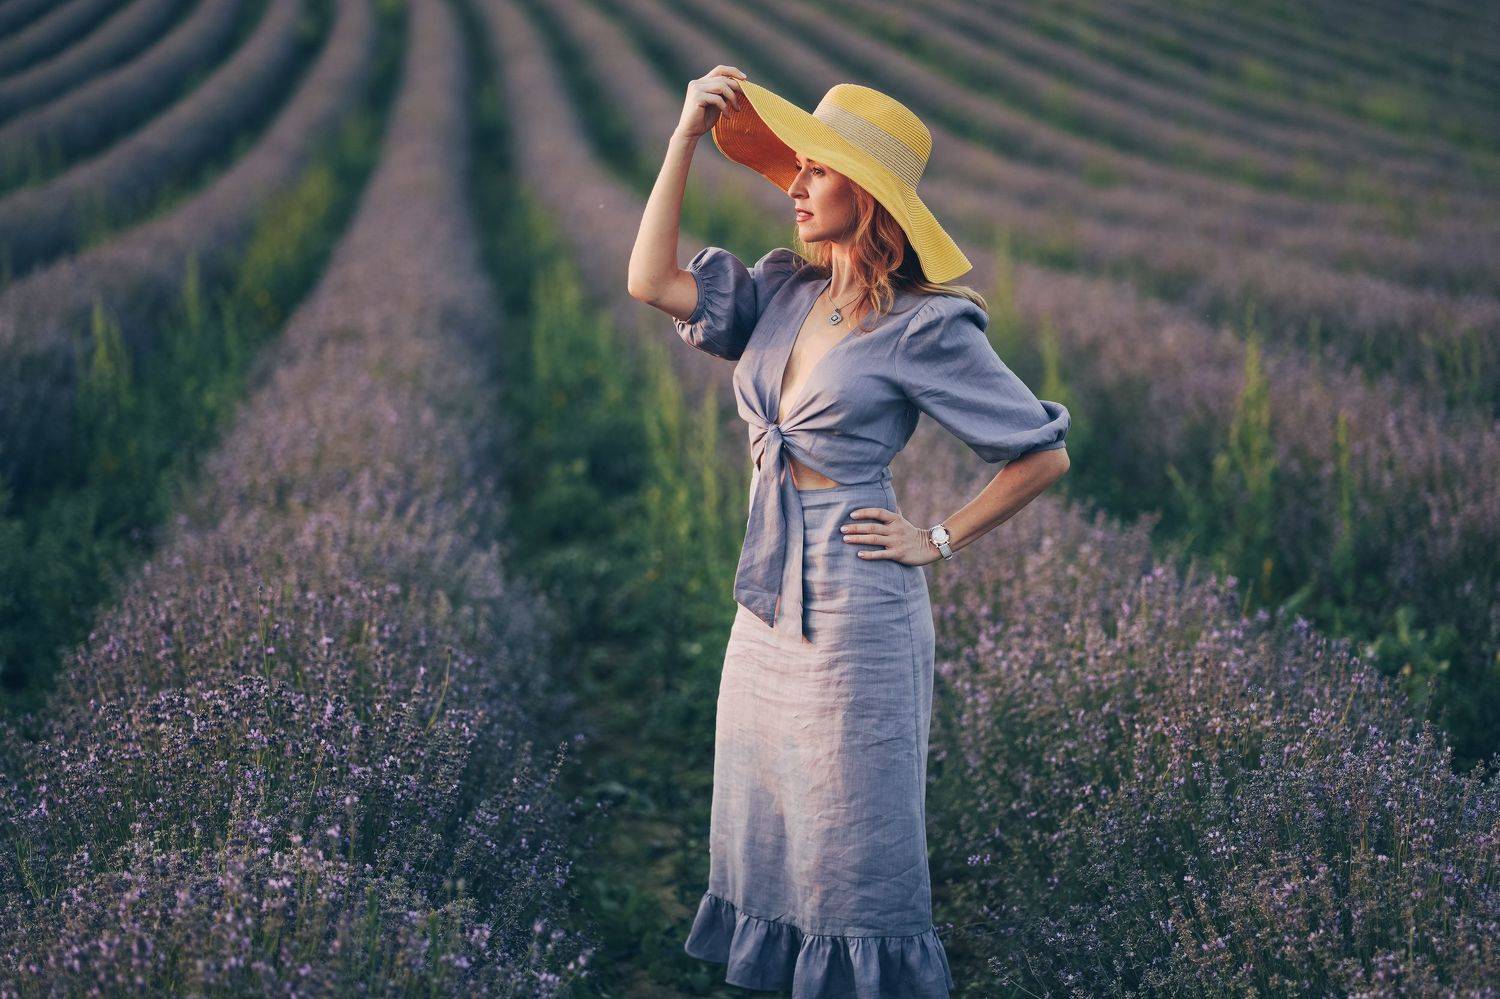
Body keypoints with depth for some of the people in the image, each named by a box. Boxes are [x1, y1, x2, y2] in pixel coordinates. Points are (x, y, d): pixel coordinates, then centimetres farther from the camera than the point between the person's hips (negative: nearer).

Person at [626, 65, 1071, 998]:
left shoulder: (925, 328, -14)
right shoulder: (784, 290, 4)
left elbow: (1045, 454, -9)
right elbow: (652, 282, -6)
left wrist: (939, 541, -8)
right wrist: (688, 136, -8)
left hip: (855, 605, -7)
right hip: (770, 596, 7)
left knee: (851, 833, 6)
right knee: (766, 819, 17)